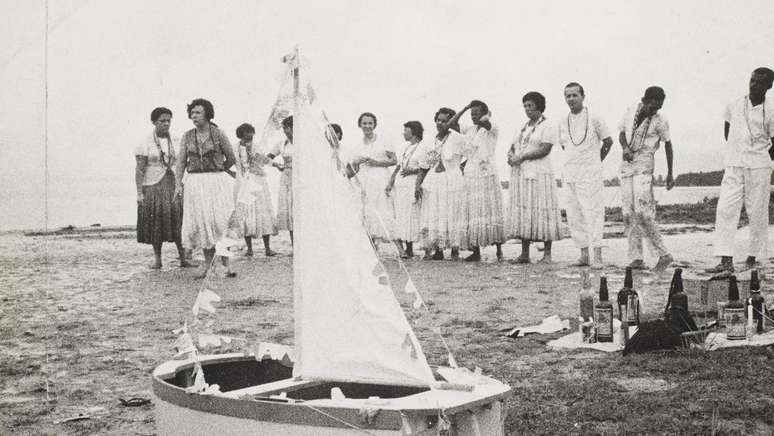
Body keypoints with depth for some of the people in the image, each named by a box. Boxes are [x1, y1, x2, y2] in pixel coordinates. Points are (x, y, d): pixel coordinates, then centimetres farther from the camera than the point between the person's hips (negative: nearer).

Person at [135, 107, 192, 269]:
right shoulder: (146, 142, -1)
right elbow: (139, 170, -4)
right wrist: (139, 193, -10)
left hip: (173, 185, 2)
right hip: (153, 187, -2)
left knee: (178, 222, -6)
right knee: (155, 224, 2)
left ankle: (183, 258, -4)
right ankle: (157, 259, 12)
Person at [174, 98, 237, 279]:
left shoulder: (218, 134, -3)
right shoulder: (187, 136, 7)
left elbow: (231, 159, 5)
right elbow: (181, 161, 5)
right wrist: (178, 184, -7)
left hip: (217, 181, -3)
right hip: (195, 183, 3)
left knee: (220, 221, -8)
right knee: (201, 222, 4)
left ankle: (226, 264, -2)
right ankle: (208, 261, 17)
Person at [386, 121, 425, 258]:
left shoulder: (421, 149, -3)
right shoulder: (406, 149, 19)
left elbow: (423, 170, -8)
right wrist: (390, 183, 11)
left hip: (411, 186, -7)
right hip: (399, 185, 7)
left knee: (409, 216, -5)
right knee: (398, 216, -1)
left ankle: (409, 249, 0)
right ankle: (400, 248, -2)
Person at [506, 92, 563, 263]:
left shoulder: (547, 127, -3)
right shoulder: (523, 128, 19)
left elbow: (544, 150, -14)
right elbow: (512, 147, 18)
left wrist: (521, 158, -17)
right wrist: (510, 155, -6)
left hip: (539, 175, -7)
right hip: (520, 176, 7)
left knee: (541, 213, -6)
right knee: (522, 213, 4)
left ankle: (547, 254, -1)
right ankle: (524, 254, 7)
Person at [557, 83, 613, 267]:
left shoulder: (594, 119, -3)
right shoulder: (563, 123, 9)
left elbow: (608, 141, 6)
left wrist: (597, 161, 11)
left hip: (590, 173, -5)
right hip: (569, 174, 5)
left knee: (593, 212, -10)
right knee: (574, 216, 4)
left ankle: (597, 256, -11)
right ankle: (584, 255, 10)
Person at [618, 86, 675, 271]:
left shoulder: (660, 121, -5)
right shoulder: (630, 112, 5)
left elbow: (668, 145, 5)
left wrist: (670, 174, 8)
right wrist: (625, 148, -8)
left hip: (644, 165, -5)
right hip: (627, 164, 5)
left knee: (642, 211, -16)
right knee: (628, 213, 0)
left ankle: (663, 254, -8)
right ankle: (636, 257, 2)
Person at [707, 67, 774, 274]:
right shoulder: (733, 106, 6)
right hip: (733, 166, 2)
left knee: (757, 212, 2)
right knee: (725, 210, -8)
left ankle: (752, 257, 16)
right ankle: (726, 261, -10)